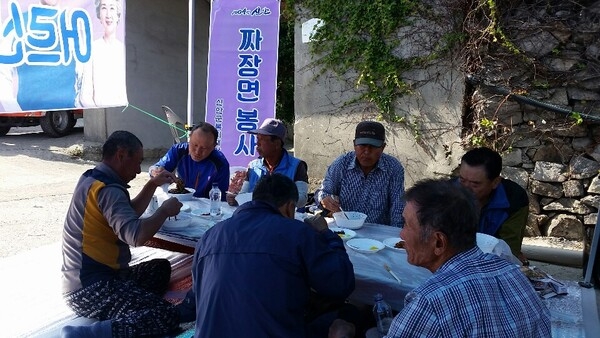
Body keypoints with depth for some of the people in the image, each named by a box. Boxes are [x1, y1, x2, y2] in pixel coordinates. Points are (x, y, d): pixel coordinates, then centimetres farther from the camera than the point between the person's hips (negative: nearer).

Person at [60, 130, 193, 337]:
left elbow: (129, 215, 27)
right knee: (169, 317, -21)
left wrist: (153, 184, 17)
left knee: (161, 268, 22)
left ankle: (127, 315, -2)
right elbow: (137, 235, -32)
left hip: (84, 279, 11)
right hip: (90, 287, -11)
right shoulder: (107, 189, -19)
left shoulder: (93, 178, 14)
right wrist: (165, 210, -14)